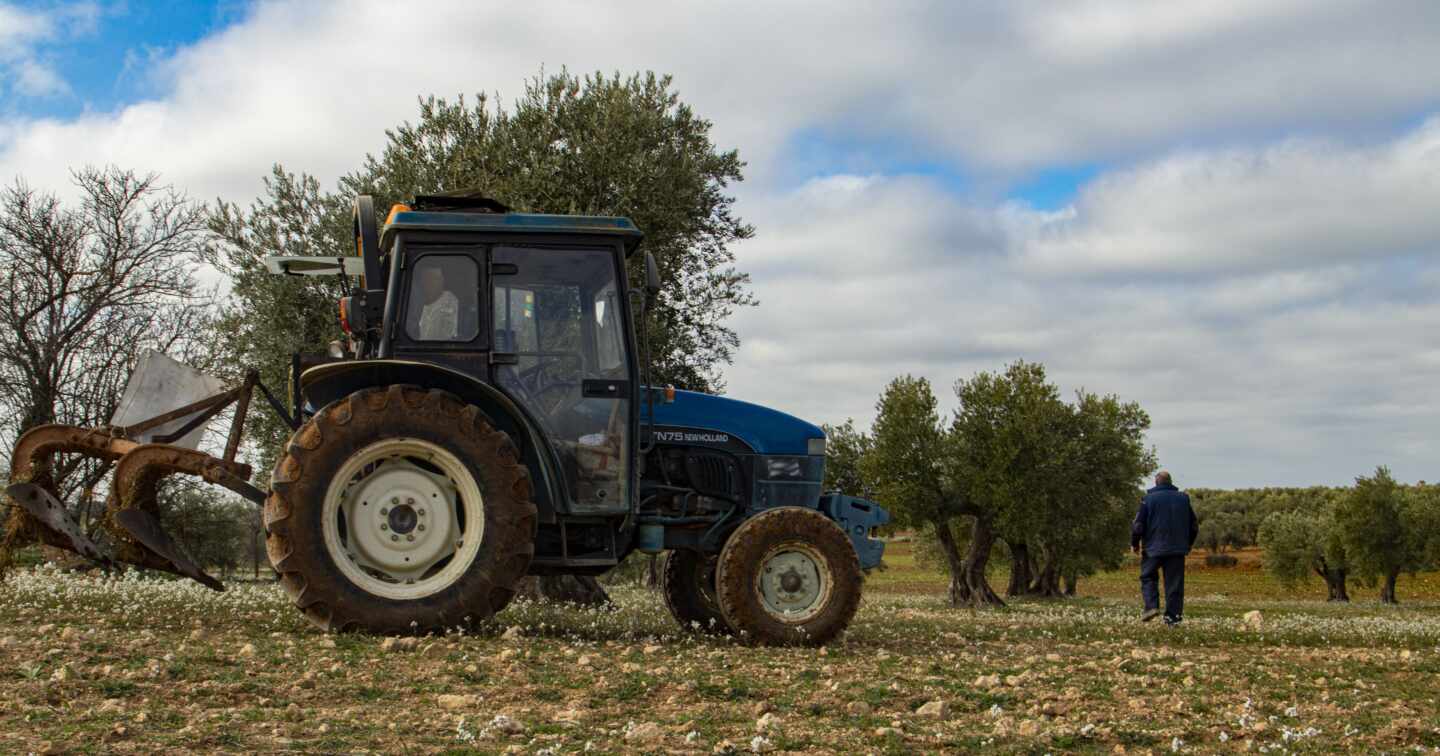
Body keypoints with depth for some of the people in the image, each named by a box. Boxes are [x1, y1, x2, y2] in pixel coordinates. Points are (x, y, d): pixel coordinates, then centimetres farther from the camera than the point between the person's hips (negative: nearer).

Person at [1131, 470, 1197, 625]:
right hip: (1178, 549, 3)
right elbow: (1194, 526, 13)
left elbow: (1138, 525, -8)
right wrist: (1187, 545, 25)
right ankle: (1173, 616, 4)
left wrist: (1134, 543, 7)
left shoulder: (1148, 499, -5)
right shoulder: (1183, 498, 8)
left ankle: (1151, 606, -8)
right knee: (1174, 582, 6)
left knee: (1148, 577, 11)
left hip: (1154, 548, -3)